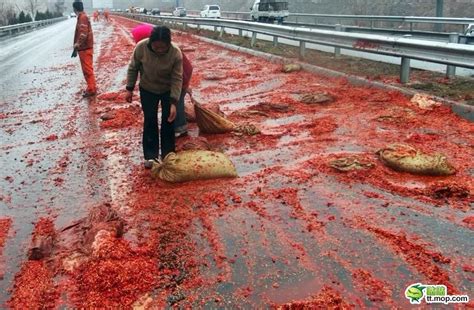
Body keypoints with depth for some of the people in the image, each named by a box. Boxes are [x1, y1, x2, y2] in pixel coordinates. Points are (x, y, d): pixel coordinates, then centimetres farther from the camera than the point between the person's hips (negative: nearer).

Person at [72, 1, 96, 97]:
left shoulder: (83, 17, -15)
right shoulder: (81, 17, 15)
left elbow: (83, 33, -26)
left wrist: (78, 44, -27)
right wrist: (77, 45, 24)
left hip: (85, 48, -10)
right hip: (84, 48, 10)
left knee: (87, 69, -7)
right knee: (87, 69, 15)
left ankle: (91, 89, -4)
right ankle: (91, 88, 22)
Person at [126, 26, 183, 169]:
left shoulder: (176, 53, -29)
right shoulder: (141, 47, -26)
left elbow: (177, 79, -24)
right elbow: (133, 68, -9)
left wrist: (173, 103, -29)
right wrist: (130, 89, -5)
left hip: (168, 90, 0)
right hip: (147, 89, 1)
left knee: (168, 121, 2)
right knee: (150, 120, 0)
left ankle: (168, 154, 16)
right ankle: (150, 155, 9)